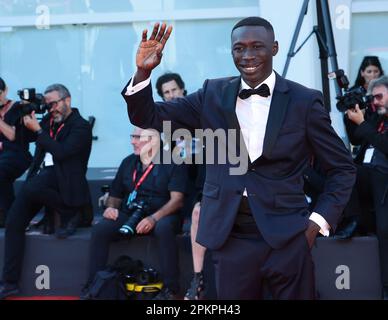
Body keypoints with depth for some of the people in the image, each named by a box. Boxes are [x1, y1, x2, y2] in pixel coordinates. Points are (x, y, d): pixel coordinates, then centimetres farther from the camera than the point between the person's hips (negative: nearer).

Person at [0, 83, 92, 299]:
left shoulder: (81, 126, -5)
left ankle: (69, 213, -11)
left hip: (61, 177, -7)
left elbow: (61, 153, -17)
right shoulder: (49, 120, 18)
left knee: (29, 189, -38)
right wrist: (27, 116, 8)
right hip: (42, 174, 7)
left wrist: (38, 129, -15)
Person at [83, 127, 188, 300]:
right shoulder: (128, 162, 15)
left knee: (163, 229, -39)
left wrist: (154, 218, -26)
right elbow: (115, 195, 22)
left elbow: (177, 200, -12)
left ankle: (170, 288, -29)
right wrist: (111, 207, -2)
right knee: (99, 230, -21)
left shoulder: (172, 163, -2)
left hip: (161, 215, -4)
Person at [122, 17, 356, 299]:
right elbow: (149, 117, 7)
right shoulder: (213, 96, 6)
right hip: (230, 237, 2)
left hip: (287, 237, -2)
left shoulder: (304, 101, -1)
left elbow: (342, 168, 5)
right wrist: (143, 71, -11)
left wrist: (318, 221, -5)